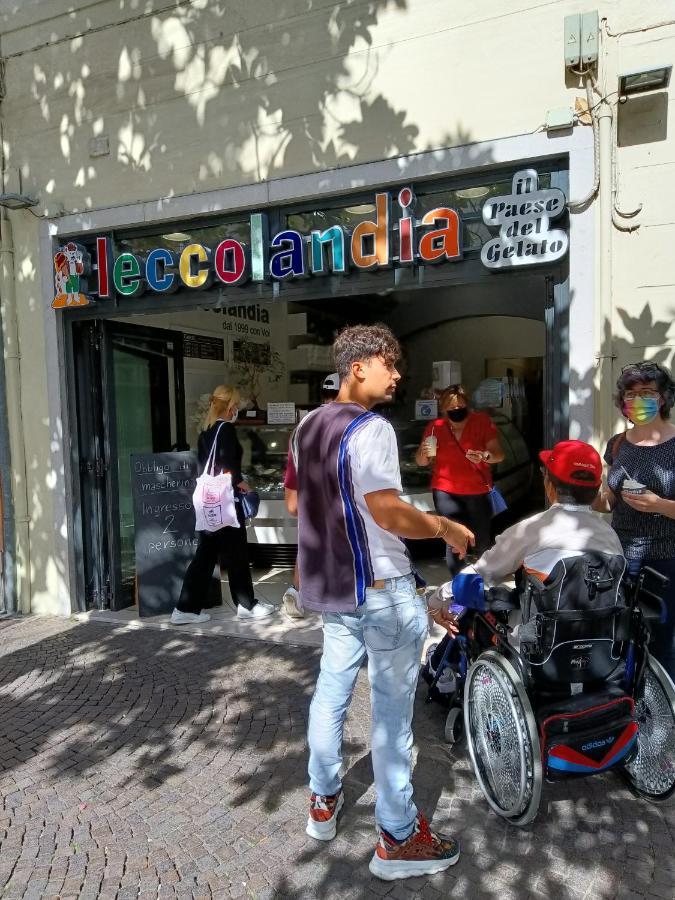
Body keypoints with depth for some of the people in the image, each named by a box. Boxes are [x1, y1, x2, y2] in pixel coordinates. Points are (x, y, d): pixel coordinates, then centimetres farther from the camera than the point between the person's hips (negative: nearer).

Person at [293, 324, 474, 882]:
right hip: (381, 589, -9)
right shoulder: (370, 429, -19)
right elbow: (389, 513, -25)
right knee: (391, 709, 3)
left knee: (332, 690, 19)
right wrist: (446, 529, -11)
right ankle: (398, 839, 17)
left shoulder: (308, 427, 9)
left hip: (330, 584, 9)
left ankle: (324, 803, 36)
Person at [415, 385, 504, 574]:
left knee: (483, 540, 3)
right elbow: (421, 462, 1)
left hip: (478, 491, 0)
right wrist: (424, 453, -22)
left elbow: (499, 454, -12)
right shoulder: (435, 427, -5)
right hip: (446, 491, 0)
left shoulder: (482, 421, -9)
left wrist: (484, 456, -34)